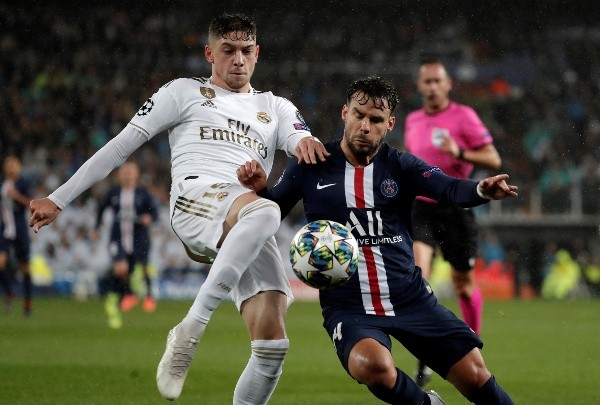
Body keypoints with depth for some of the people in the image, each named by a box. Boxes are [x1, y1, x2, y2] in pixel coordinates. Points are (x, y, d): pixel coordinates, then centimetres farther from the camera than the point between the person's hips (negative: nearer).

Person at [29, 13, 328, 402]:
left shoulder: (276, 107, 29)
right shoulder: (185, 92, 20)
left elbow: (306, 146, 10)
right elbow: (122, 145, 17)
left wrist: (306, 143, -18)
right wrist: (58, 199, 12)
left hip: (248, 232, 4)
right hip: (196, 198, -4)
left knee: (272, 345, -14)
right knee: (265, 212, -40)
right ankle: (190, 331, -37)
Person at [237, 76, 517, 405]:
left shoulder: (400, 166, 1)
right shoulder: (312, 166, 0)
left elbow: (449, 189, -15)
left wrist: (481, 190, -38)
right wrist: (259, 190, -13)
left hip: (410, 297, 2)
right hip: (347, 305, -2)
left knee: (475, 375, -5)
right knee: (371, 365, -33)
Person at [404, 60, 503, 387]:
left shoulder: (463, 116, -5)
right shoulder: (412, 121, 10)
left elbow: (493, 160, -8)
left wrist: (459, 153, -22)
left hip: (455, 209, -2)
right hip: (421, 207, 2)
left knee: (463, 284, 9)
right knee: (417, 274, -20)